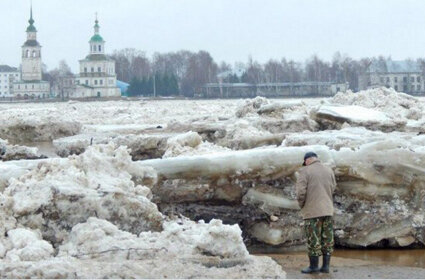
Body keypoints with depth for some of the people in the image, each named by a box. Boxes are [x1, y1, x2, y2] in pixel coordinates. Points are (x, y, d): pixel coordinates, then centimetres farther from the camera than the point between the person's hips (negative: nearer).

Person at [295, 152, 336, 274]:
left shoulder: (305, 171, -8)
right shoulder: (329, 171, 8)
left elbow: (300, 192, -14)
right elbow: (333, 189, 10)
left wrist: (302, 205, 2)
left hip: (312, 211, -5)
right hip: (328, 210, 5)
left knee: (314, 239, 1)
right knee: (327, 238, 8)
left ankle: (314, 266, 5)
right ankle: (326, 266, 10)